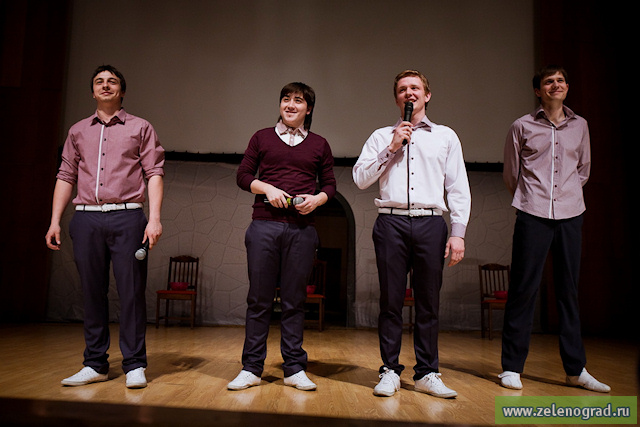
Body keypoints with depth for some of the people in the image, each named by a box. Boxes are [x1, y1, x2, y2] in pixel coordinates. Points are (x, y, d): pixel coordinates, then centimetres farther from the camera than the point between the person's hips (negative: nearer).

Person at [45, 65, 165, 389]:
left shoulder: (140, 128, 10)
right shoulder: (78, 131, 19)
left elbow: (154, 174, 1)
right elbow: (66, 177, 17)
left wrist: (154, 218, -10)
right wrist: (55, 221, 8)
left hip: (127, 217, -3)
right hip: (86, 218, 3)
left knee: (131, 292, -4)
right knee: (92, 292, 6)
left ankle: (134, 366, 5)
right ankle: (95, 365, 16)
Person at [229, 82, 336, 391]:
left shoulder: (319, 145, 15)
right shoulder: (262, 138, 13)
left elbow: (329, 184, 15)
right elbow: (243, 175, 10)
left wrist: (317, 199, -6)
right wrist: (266, 188, -8)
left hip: (302, 229, 1)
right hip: (264, 226, 0)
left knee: (294, 300, 5)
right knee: (259, 299, 2)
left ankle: (295, 369, 14)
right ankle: (251, 368, 12)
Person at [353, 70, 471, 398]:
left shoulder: (446, 136, 16)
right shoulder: (382, 136, 15)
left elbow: (458, 188, 9)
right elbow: (360, 179, 5)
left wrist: (458, 232, 0)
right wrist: (391, 148, -2)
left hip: (430, 223, 1)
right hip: (391, 223, 0)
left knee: (428, 302, 3)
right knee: (391, 300, 1)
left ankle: (427, 374, 14)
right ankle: (390, 372, 12)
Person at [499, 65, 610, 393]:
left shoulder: (580, 126, 13)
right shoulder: (522, 127, 4)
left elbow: (584, 169, 23)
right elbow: (511, 175, 10)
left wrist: (566, 193, 15)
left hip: (570, 215, 3)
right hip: (533, 216, -3)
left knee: (569, 289, 8)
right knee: (523, 288, -3)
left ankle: (576, 368, 19)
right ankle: (512, 367, 7)